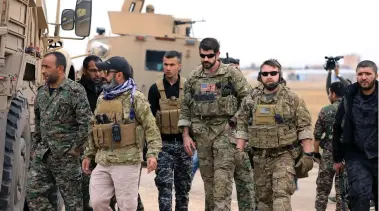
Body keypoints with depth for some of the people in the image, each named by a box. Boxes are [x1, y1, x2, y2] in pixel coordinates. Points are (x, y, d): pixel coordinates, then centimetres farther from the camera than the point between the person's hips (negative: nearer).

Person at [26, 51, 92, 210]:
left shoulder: (74, 90, -13)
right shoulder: (41, 91, 10)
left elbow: (85, 121, -16)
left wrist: (76, 148, -14)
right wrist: (36, 144, 17)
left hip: (66, 155, -7)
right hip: (42, 154, 7)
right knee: (34, 192, 4)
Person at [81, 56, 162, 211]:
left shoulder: (135, 98, -6)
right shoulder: (102, 98, 14)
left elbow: (151, 127, -8)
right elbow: (94, 129, 21)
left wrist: (152, 154, -19)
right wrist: (88, 155, 17)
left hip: (126, 161, -6)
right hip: (102, 162, 6)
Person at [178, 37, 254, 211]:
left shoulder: (232, 73, -3)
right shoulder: (194, 77, 9)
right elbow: (185, 107, 12)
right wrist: (186, 135, 6)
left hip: (225, 131, -4)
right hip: (202, 133, 4)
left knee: (222, 179, -12)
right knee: (208, 178, 10)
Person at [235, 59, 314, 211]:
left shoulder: (292, 99, -3)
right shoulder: (251, 99, 7)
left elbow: (304, 127, -3)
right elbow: (242, 126, 10)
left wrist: (307, 154, -9)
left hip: (284, 155, -4)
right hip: (260, 157, 4)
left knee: (281, 194, -18)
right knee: (264, 197, 11)